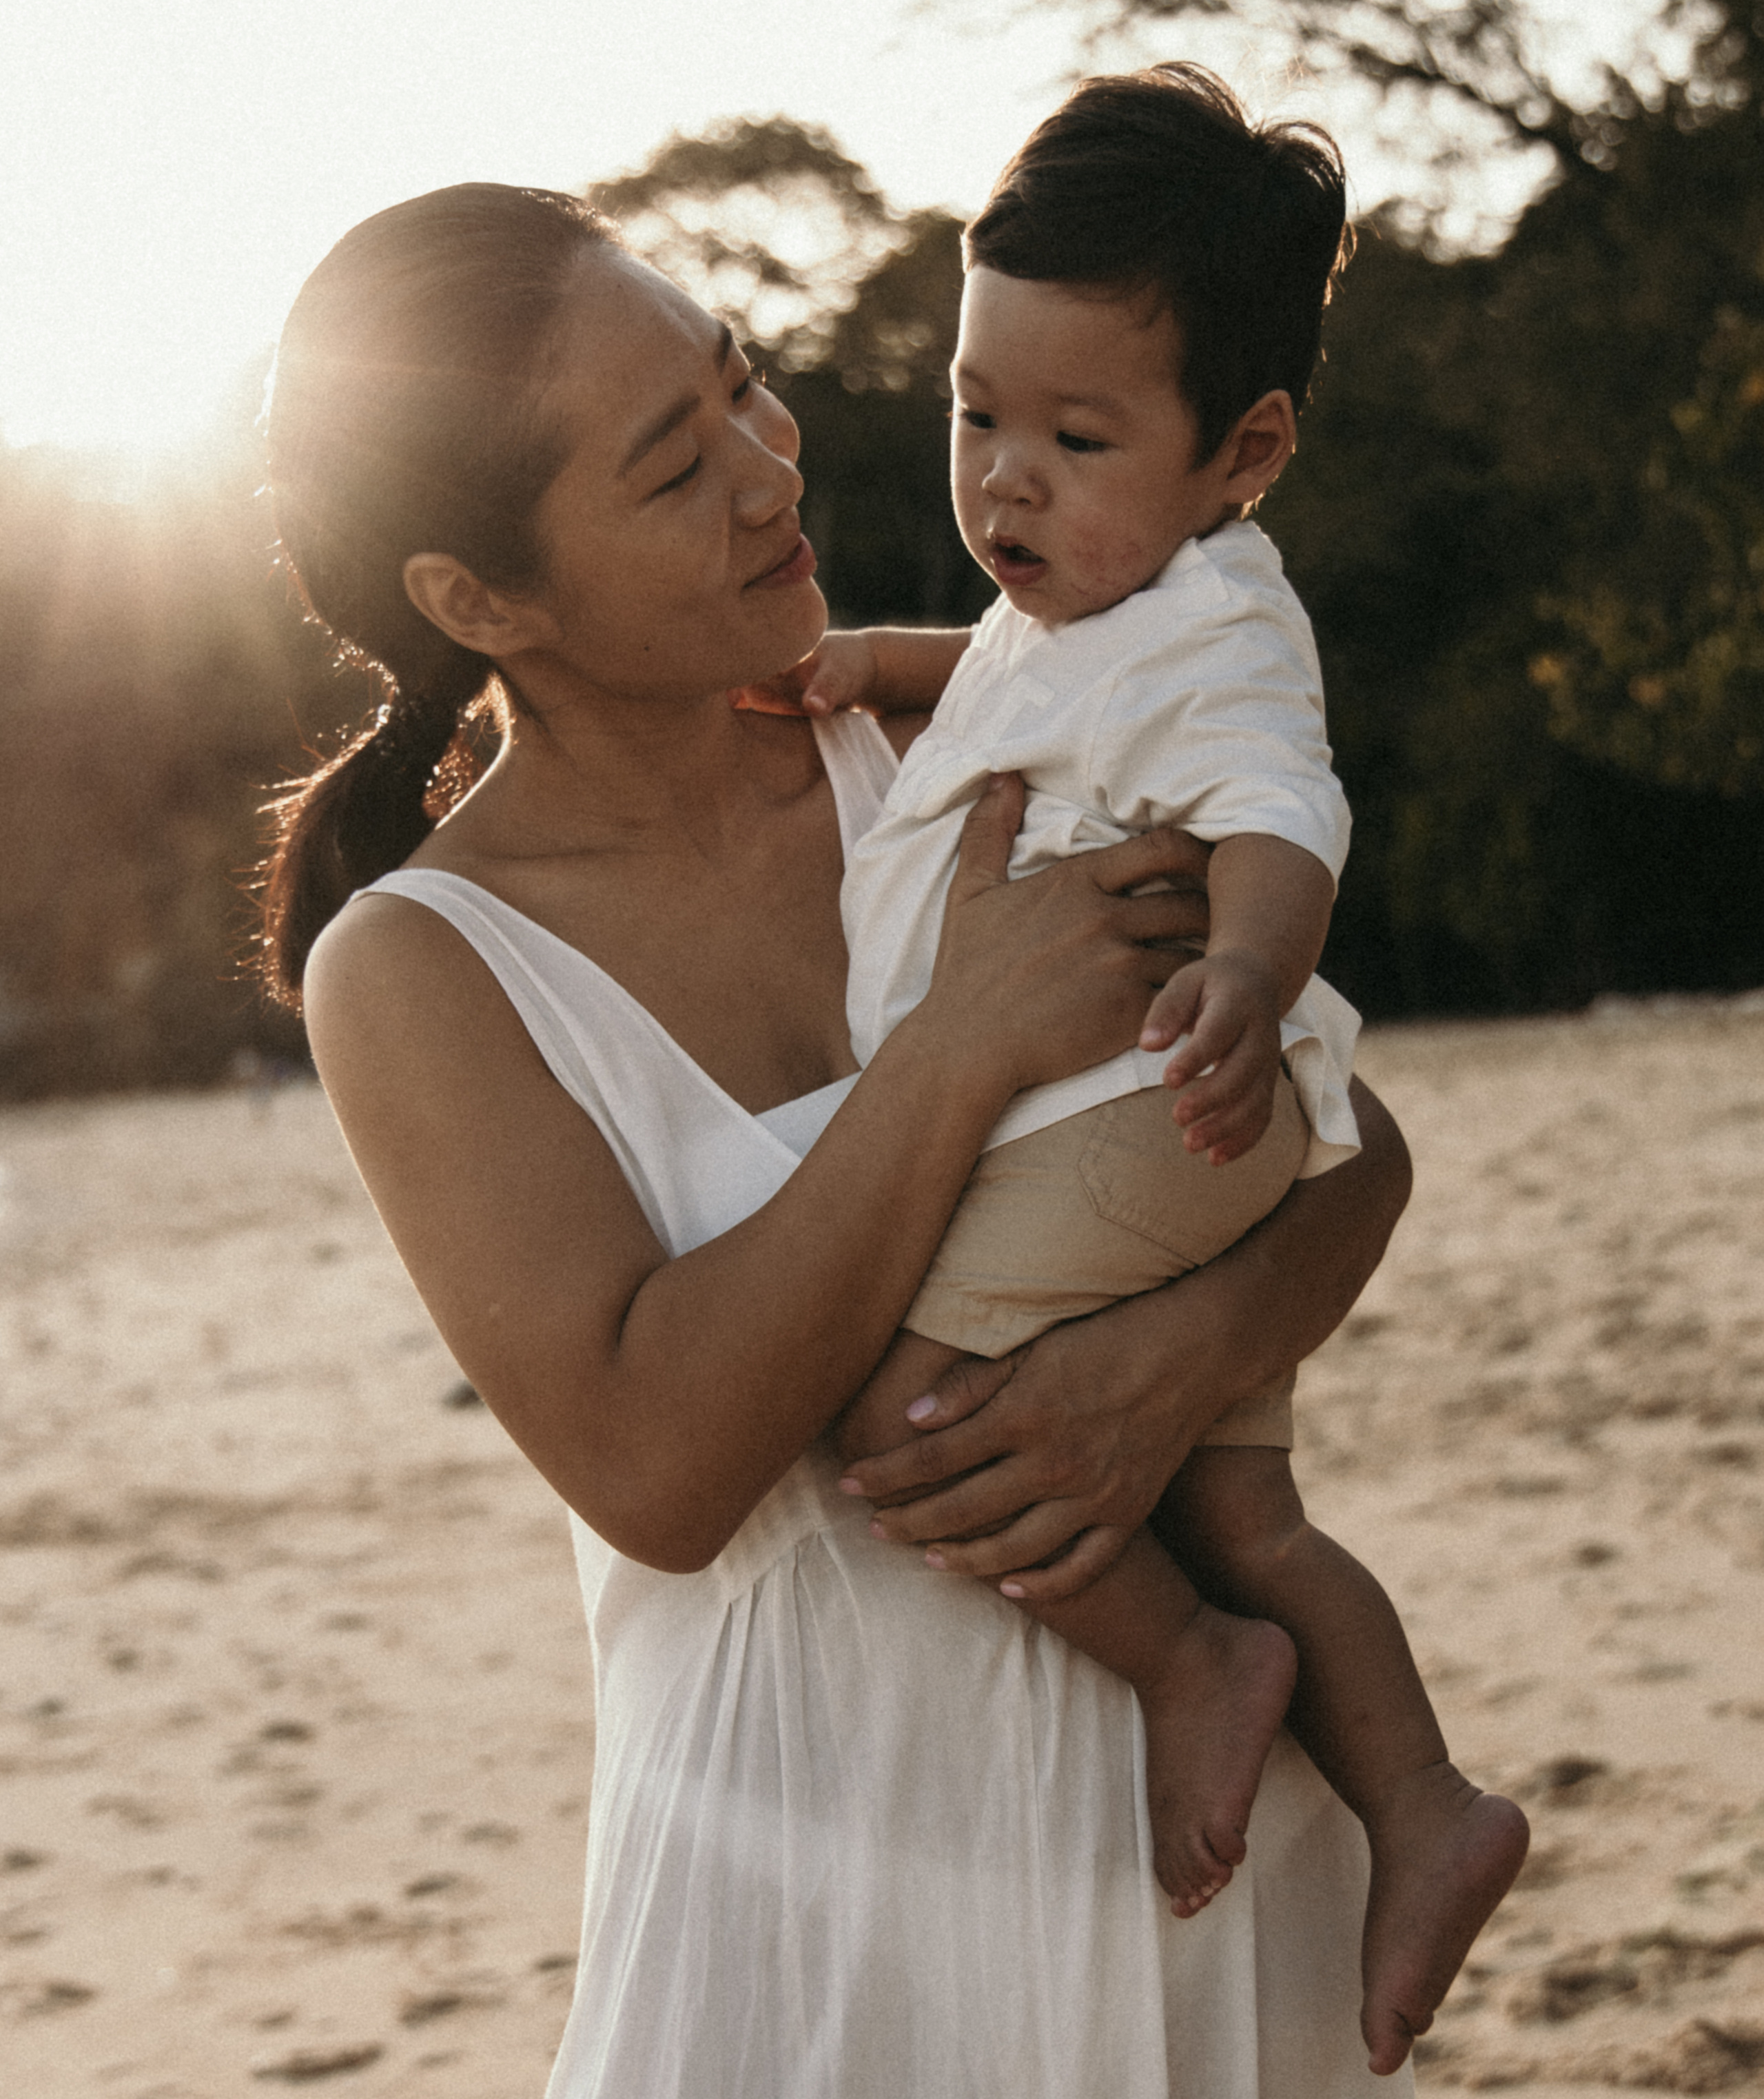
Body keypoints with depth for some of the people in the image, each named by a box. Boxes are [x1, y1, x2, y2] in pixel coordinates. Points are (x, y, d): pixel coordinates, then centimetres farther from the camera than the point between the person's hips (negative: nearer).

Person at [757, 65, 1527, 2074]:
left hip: (1148, 1115, -10)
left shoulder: (1215, 639, -14)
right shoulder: (1070, 611, 17)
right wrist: (877, 658, 24)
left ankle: (1192, 1663, -8)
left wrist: (1246, 977, -52)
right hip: (1152, 1154, 10)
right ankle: (1423, 1810, 14)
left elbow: (1279, 818, -32)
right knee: (1235, 1509, 12)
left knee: (904, 1401, -18)